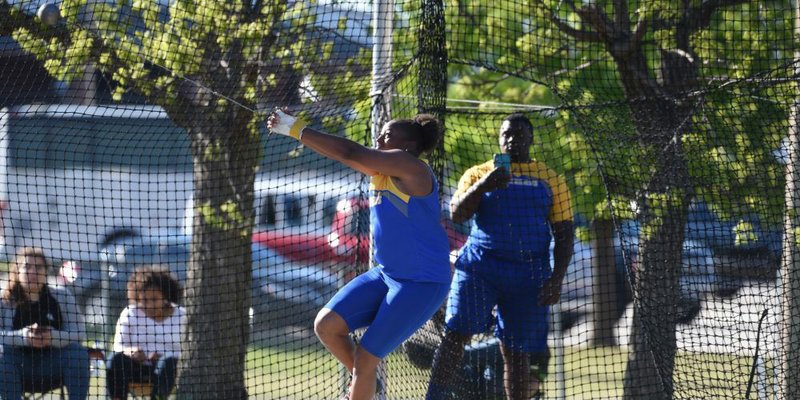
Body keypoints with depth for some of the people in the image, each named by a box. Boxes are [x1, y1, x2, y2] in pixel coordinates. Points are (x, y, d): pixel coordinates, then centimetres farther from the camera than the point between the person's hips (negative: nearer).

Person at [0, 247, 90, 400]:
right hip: (18, 367, -2)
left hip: (52, 366, 2)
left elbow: (80, 334, -6)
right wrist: (23, 336, -33)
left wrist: (55, 337, -27)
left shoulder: (62, 297, 4)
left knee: (78, 351, -25)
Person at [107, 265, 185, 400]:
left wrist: (161, 357, -23)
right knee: (117, 359, -30)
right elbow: (119, 346, 2)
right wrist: (131, 351, -22)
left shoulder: (180, 316, 5)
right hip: (136, 367, 1)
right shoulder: (129, 314, 9)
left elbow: (182, 350, -3)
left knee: (169, 363, -36)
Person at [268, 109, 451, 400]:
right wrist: (293, 128, -7)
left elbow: (350, 153, -22)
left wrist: (297, 129, -18)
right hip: (386, 275, 9)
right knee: (327, 325, -1)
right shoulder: (381, 171, 10)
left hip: (422, 284, -9)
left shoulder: (409, 167, -16)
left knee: (366, 358, -7)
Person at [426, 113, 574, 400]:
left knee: (516, 352, 2)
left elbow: (564, 234, 7)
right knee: (456, 333, -16)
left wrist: (556, 279, -5)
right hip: (479, 266, -1)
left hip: (528, 274, 1)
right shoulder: (478, 173, 10)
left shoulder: (551, 181, 10)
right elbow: (456, 213, -3)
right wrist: (481, 187, -20)